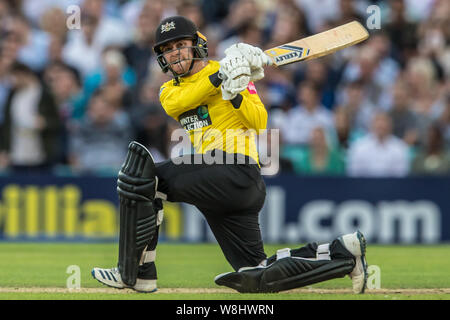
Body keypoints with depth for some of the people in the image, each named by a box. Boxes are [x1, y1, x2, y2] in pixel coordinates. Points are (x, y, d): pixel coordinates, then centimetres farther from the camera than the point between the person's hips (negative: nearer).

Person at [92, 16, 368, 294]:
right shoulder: (170, 88, 20)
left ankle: (137, 273, -16)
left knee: (142, 175, -19)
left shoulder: (231, 71, 3)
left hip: (238, 172, -8)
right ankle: (344, 252, 14)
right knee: (256, 278, 6)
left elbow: (260, 122, -8)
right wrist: (218, 78, -17)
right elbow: (173, 104, -7)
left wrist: (236, 94, -25)